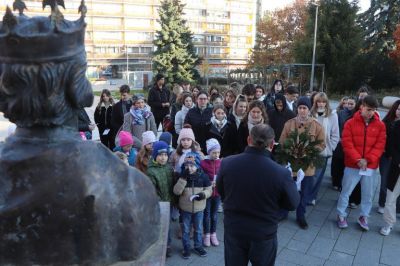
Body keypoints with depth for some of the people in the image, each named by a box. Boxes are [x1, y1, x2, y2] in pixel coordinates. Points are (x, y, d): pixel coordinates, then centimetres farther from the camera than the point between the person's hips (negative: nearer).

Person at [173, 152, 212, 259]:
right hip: (185, 209, 0)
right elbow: (176, 191, -18)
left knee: (198, 229, 16)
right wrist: (183, 178, -27)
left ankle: (198, 246, 35)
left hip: (199, 209, 0)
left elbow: (208, 189, -1)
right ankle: (186, 248, 29)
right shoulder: (182, 176, -8)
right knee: (186, 230, 13)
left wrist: (203, 194, -23)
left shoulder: (203, 176, -8)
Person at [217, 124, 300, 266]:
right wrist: (290, 181, 8)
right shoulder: (281, 173, -27)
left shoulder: (227, 163, -18)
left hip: (233, 230, 2)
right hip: (264, 235, -1)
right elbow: (292, 204, -8)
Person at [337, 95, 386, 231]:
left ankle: (363, 217, 29)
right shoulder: (350, 123, -5)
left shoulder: (380, 125, 1)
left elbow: (380, 146, -2)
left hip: (370, 166, 2)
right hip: (352, 165, -2)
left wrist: (367, 160, -14)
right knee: (345, 191, 6)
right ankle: (341, 215, 22)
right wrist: (358, 159, -18)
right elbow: (347, 143, -9)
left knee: (368, 194, 12)